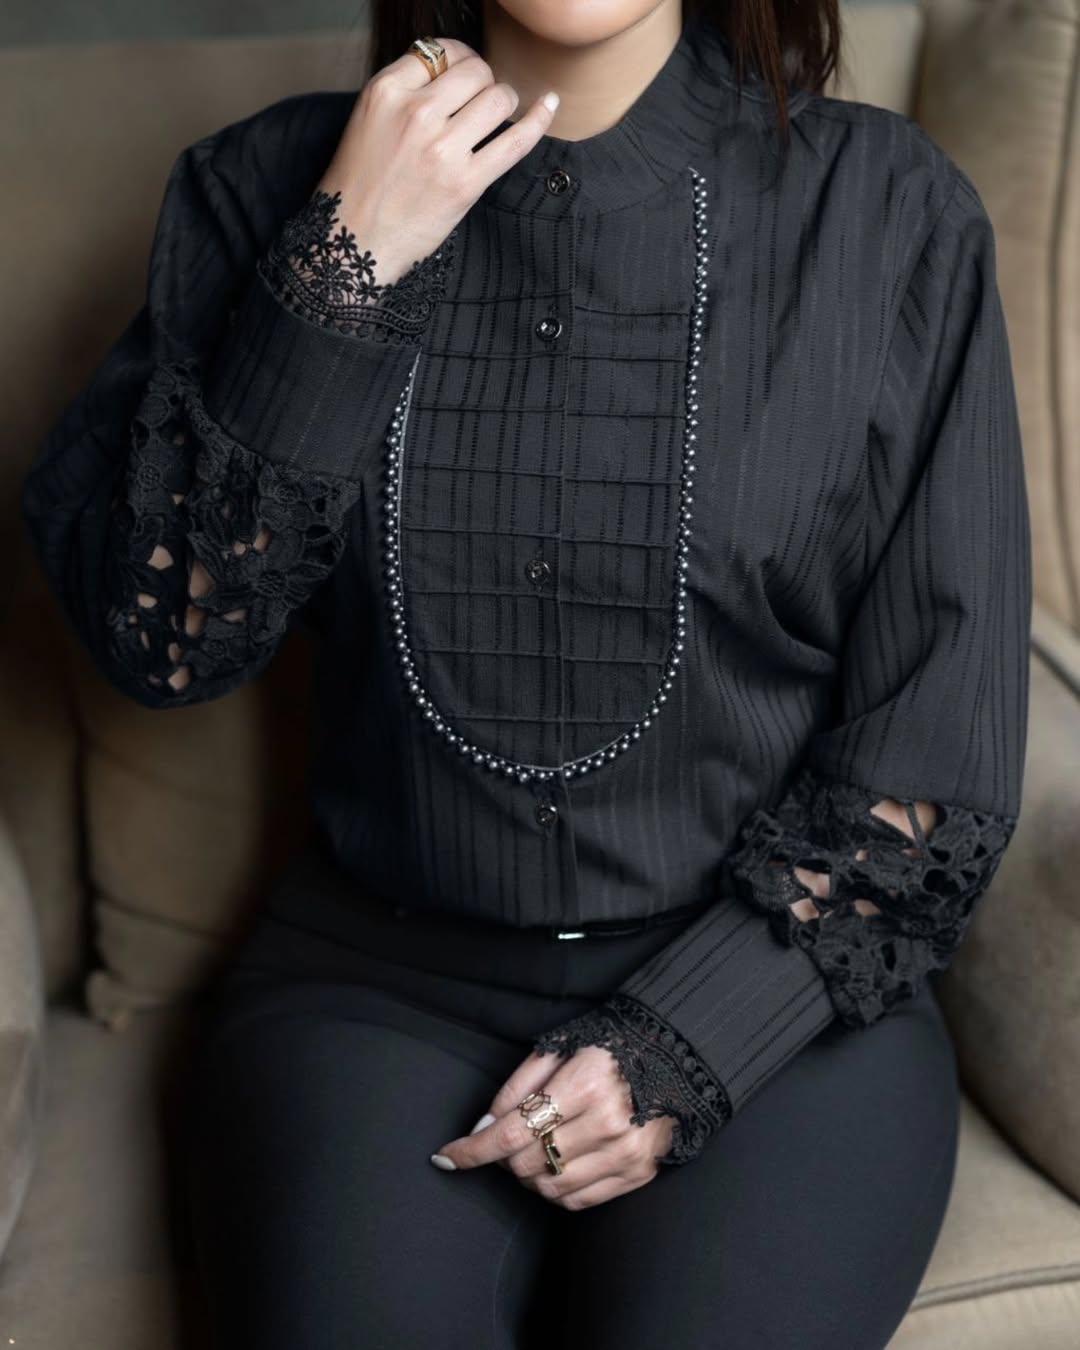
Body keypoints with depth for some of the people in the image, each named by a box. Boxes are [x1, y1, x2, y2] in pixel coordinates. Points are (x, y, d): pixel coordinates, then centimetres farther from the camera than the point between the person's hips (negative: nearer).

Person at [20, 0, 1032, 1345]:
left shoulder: (888, 211, -3)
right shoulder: (271, 185, 1)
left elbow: (940, 744, -2)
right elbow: (158, 637, -8)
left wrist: (684, 1047, -12)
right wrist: (346, 264, -16)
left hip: (775, 979, 0)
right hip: (380, 976, 1)